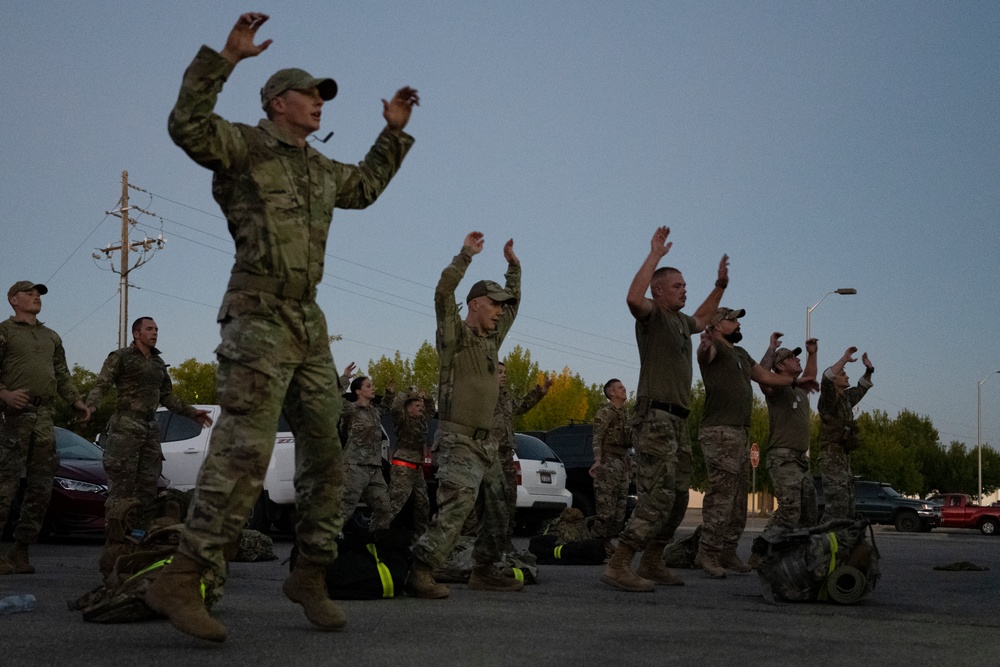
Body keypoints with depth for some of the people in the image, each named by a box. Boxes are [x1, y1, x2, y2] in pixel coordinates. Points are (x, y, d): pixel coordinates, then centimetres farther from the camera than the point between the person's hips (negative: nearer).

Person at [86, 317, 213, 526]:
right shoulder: (120, 357, 1)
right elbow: (101, 385, -9)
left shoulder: (159, 363, 20)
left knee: (148, 482, 5)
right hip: (126, 426, -7)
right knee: (122, 483, -10)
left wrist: (192, 413, 20)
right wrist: (91, 405, -29)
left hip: (151, 428, 7)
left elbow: (167, 397, 26)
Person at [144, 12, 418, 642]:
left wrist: (394, 132, 36)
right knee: (244, 449, -18)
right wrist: (225, 57, -22)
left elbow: (365, 186, 42)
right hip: (259, 317, -8)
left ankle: (311, 574, 17)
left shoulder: (322, 169, 23)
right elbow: (188, 126, -20)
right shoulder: (245, 146, -1)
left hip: (308, 324, 9)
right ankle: (181, 580, -16)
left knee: (325, 450, 7)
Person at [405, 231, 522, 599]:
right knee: (456, 506, -24)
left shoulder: (491, 338, 17)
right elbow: (443, 294, -20)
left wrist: (513, 265, 25)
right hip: (458, 440, -9)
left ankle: (484, 571, 23)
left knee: (497, 512, 12)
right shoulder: (455, 335, -4)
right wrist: (465, 254, -19)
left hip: (486, 442, 9)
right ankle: (420, 572, -26)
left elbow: (514, 301, 31)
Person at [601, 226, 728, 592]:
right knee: (658, 496, -18)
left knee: (678, 499, 12)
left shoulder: (679, 321, 21)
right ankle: (619, 565, -18)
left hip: (678, 421, 10)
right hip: (656, 416, -10)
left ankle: (652, 563, 19)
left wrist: (720, 285, 37)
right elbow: (634, 298, -28)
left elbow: (701, 320, 45)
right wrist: (654, 255, -21)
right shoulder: (652, 314, -4)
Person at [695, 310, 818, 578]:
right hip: (719, 432, -9)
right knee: (721, 494, -14)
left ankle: (727, 552, 13)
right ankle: (708, 553, -11)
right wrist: (705, 344, -52)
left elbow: (764, 375, 38)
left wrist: (796, 381, 43)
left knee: (738, 498, 9)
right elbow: (705, 353, -29)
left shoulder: (741, 354, 25)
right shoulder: (714, 348, -4)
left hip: (742, 434, 9)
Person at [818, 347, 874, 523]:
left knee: (848, 506, 10)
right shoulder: (829, 399, -9)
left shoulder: (846, 398, 18)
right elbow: (827, 378, -29)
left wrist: (868, 370, 21)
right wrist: (844, 359, -24)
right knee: (838, 503, -17)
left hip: (844, 458, 10)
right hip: (832, 457, -10)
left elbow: (861, 388, 36)